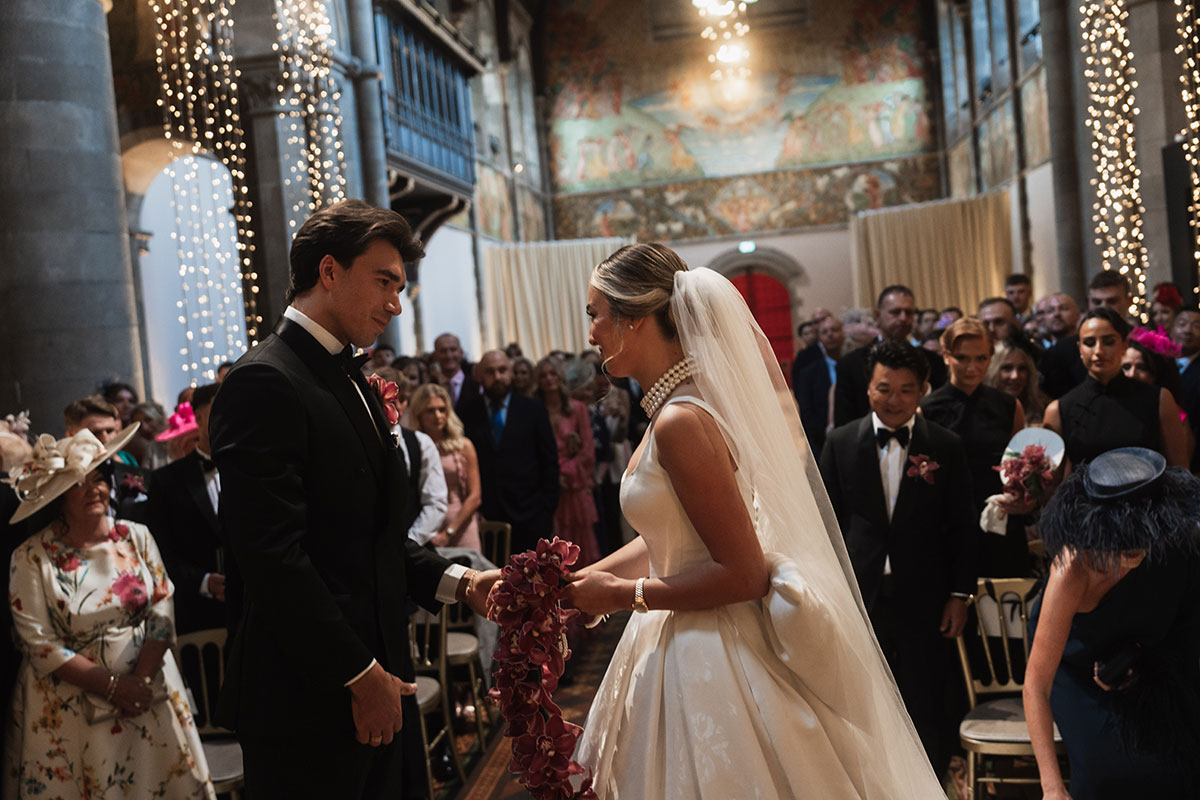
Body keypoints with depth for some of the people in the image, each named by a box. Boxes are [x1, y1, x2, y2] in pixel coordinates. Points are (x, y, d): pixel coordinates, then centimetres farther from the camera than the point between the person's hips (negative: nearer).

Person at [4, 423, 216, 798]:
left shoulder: (137, 537, 0)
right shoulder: (31, 558, -8)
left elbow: (162, 613, -1)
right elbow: (41, 644, -11)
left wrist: (141, 680, -13)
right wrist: (112, 686, -14)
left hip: (146, 689, 3)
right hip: (68, 703, -2)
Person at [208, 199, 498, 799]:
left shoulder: (352, 380, 14)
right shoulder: (264, 382, -15)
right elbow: (274, 557, -21)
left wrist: (457, 581, 3)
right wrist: (360, 676, -17)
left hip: (377, 674, 9)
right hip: (310, 702, -9)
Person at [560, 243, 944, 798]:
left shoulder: (681, 423, -23)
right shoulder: (679, 405, 5)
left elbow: (744, 574, -23)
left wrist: (624, 595, -16)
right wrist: (579, 581, 6)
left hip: (712, 663, -9)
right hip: (693, 647, 9)